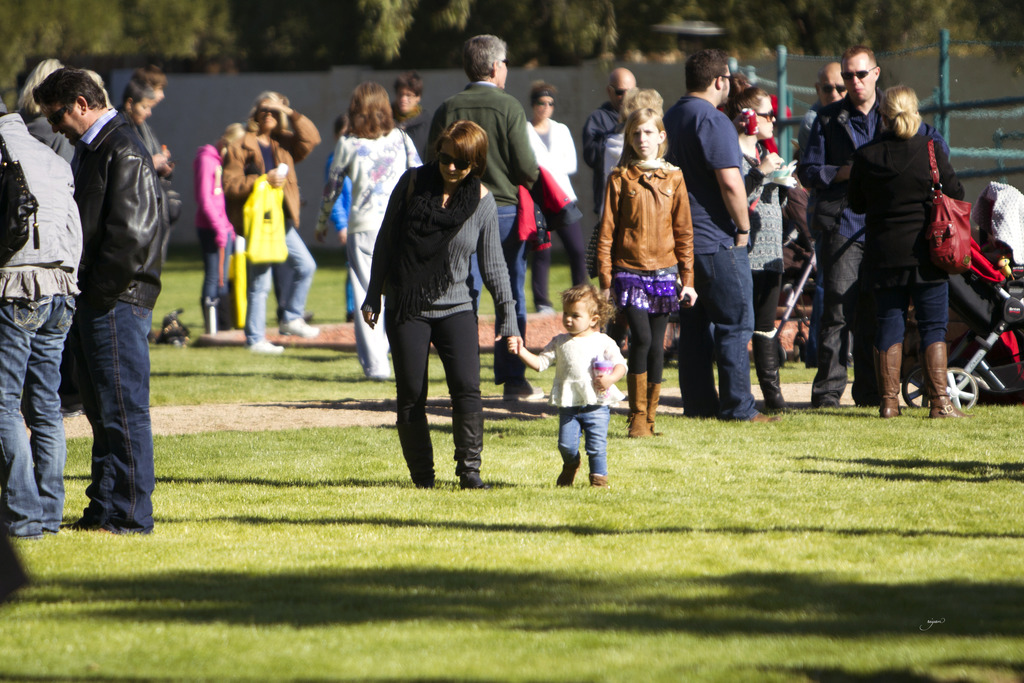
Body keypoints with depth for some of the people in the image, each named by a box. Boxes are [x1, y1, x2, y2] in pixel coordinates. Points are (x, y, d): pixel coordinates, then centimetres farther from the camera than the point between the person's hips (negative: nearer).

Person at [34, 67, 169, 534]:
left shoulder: (122, 153, -13)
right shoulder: (87, 150, 18)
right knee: (100, 409, 13)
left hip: (117, 302, -10)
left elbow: (130, 233, -21)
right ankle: (104, 509, 18)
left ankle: (131, 515, -4)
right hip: (92, 302, 10)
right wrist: (82, 294, 13)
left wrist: (99, 292, -16)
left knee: (122, 409, -7)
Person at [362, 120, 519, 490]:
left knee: (467, 387, -15)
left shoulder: (483, 202, -1)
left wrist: (509, 319, 2)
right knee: (411, 397, -1)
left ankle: (469, 470, -4)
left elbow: (492, 265, 5)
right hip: (405, 308, 0)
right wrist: (373, 297, 7)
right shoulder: (412, 183, -1)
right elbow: (385, 242, 7)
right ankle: (422, 477, 9)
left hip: (455, 306, 0)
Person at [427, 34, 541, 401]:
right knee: (510, 298, 5)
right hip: (504, 209, -3)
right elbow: (526, 167, -10)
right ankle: (512, 378, 6)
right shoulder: (508, 107, -8)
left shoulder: (448, 109, 1)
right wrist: (533, 177, 12)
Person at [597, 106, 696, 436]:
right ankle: (637, 417, -4)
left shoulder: (673, 179, 7)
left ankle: (650, 416, 13)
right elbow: (606, 231, 2)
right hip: (629, 270, -2)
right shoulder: (620, 178, 1)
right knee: (641, 338, -13)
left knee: (657, 343, 4)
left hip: (664, 272, 2)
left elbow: (684, 232, 9)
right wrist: (605, 279, -2)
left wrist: (687, 279, 6)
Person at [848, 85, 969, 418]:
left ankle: (888, 400, 7)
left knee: (889, 323, 9)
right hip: (926, 251, -2)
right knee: (933, 326, 3)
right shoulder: (931, 150, -8)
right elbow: (956, 194, -1)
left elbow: (857, 204, 8)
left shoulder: (866, 156, -3)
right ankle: (939, 400, -1)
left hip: (884, 253, 2)